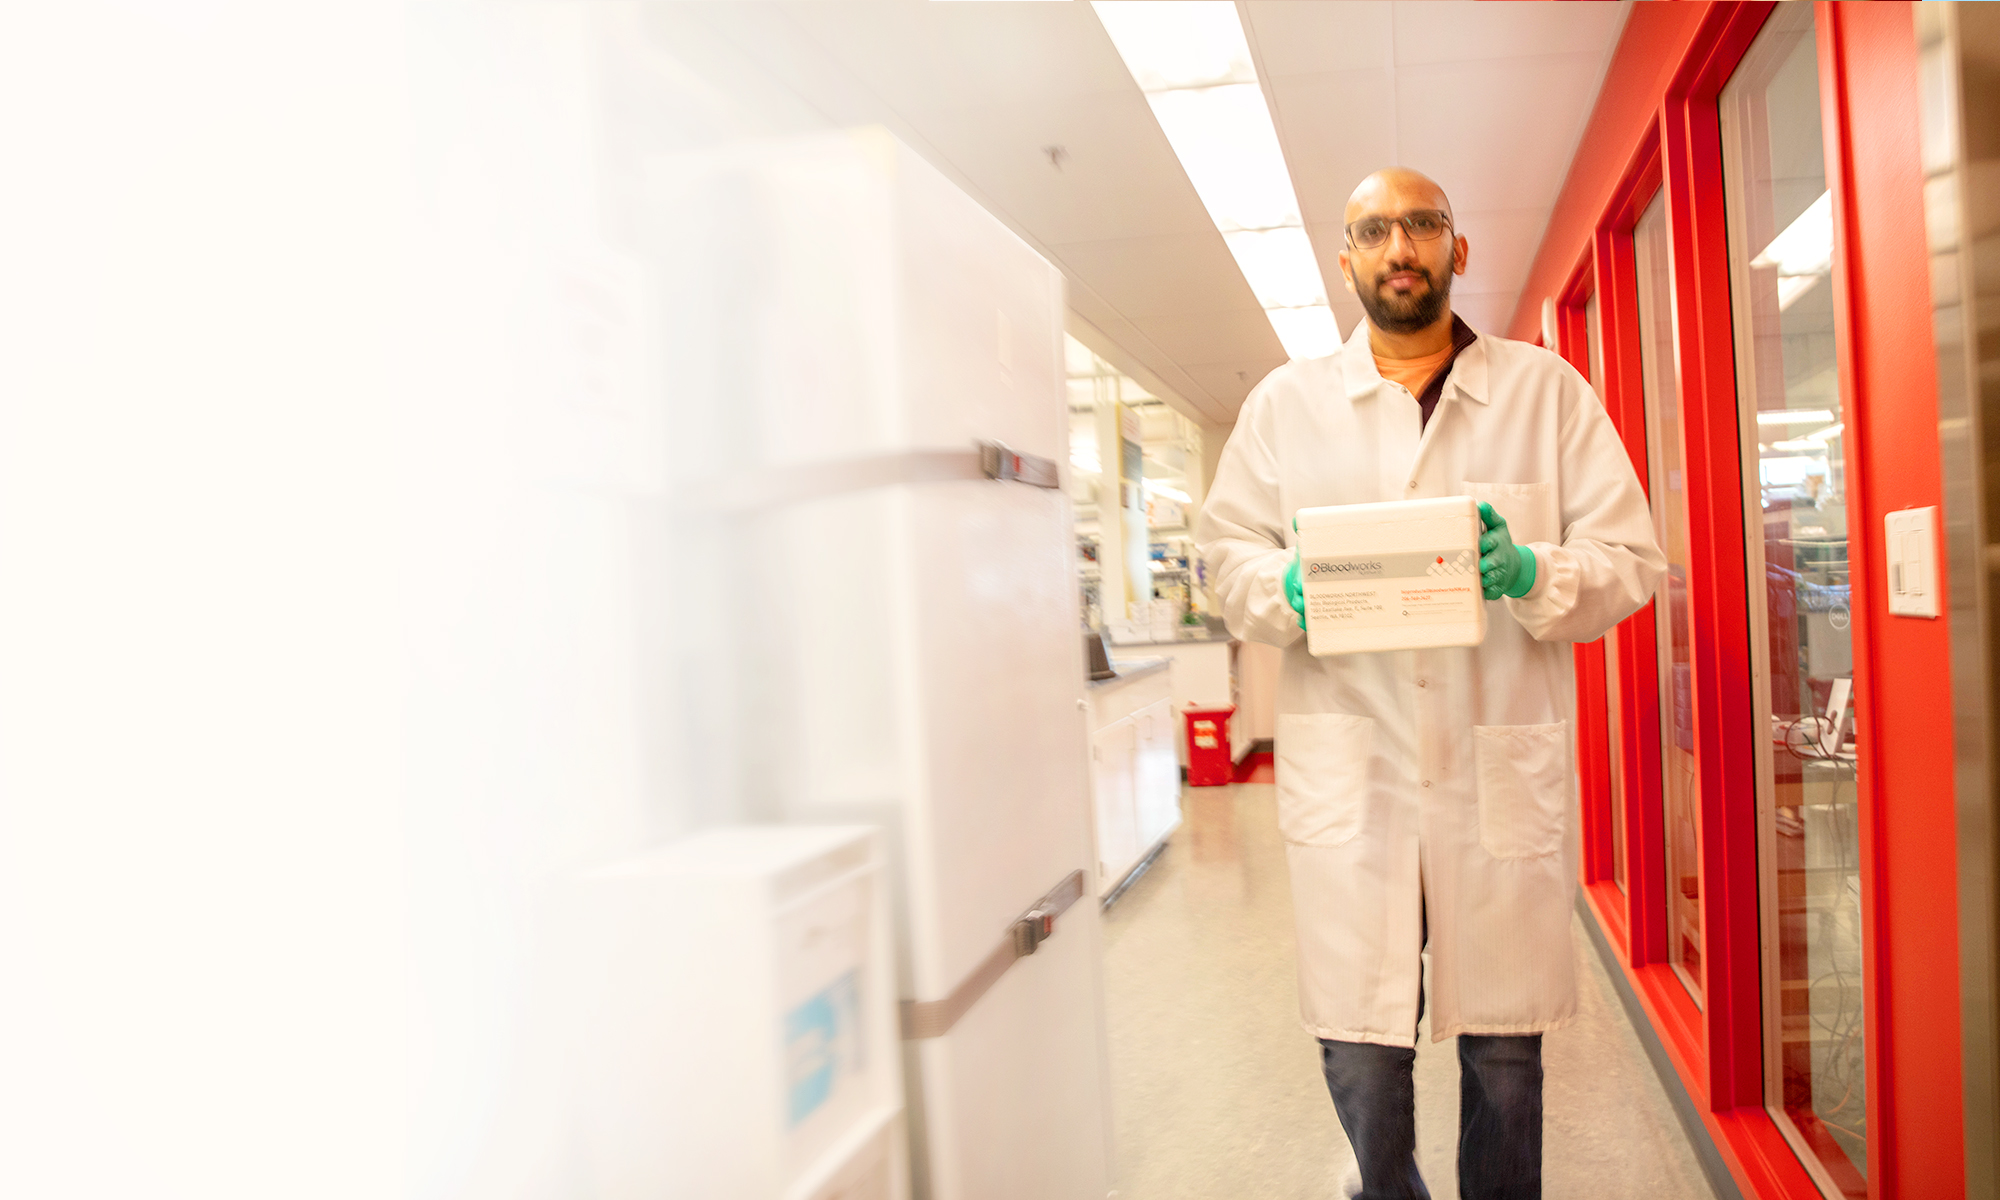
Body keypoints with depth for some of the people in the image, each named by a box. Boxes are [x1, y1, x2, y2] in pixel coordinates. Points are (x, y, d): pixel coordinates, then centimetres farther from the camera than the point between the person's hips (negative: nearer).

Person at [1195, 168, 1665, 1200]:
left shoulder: (1547, 392, 9)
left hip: (1504, 775, 1)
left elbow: (1632, 559, 6)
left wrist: (1530, 573, -14)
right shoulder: (1284, 403, 11)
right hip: (1350, 776, 0)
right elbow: (1225, 553, 8)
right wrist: (1291, 586, -13)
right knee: (1357, 1046, 4)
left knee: (1505, 1045, 10)